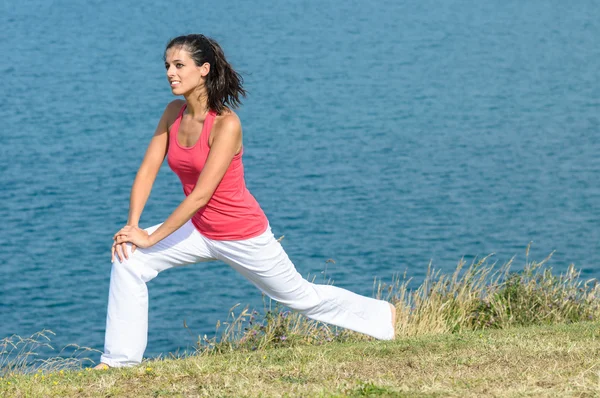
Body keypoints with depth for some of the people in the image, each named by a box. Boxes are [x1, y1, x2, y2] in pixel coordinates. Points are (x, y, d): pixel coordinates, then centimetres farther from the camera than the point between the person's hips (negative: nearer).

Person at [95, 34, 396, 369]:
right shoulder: (174, 113, -6)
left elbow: (201, 194, -29)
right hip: (199, 229, 6)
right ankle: (120, 359, -4)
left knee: (303, 297, 14)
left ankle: (382, 315, 39)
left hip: (243, 237, -6)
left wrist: (150, 238, -27)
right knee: (128, 260, -13)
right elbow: (147, 171, -5)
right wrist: (132, 225, -19)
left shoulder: (226, 124, -27)